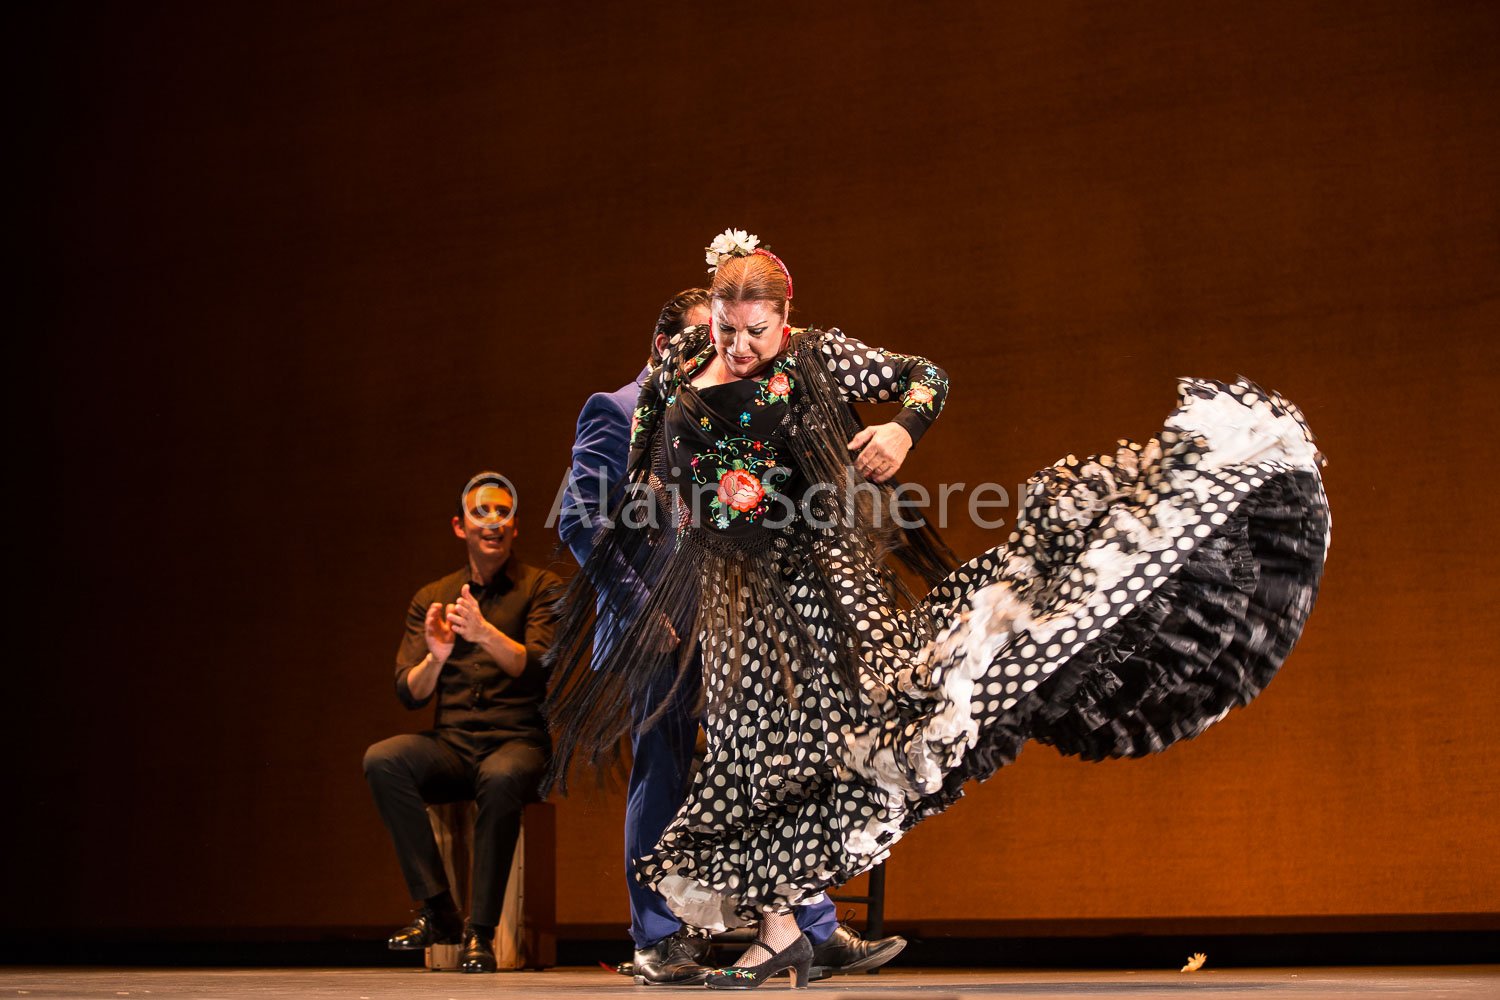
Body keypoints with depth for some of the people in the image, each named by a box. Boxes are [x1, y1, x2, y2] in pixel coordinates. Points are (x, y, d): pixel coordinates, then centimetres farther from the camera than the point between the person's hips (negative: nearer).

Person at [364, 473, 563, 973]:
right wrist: (435, 657, -17)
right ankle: (438, 910, -21)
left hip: (517, 742, -3)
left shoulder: (543, 589, 5)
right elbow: (408, 693, 6)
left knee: (500, 778, -38)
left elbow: (540, 668, -12)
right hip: (450, 745, 3)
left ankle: (481, 932, -26)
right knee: (382, 760, -27)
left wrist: (485, 632, -29)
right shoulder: (431, 598, 14)